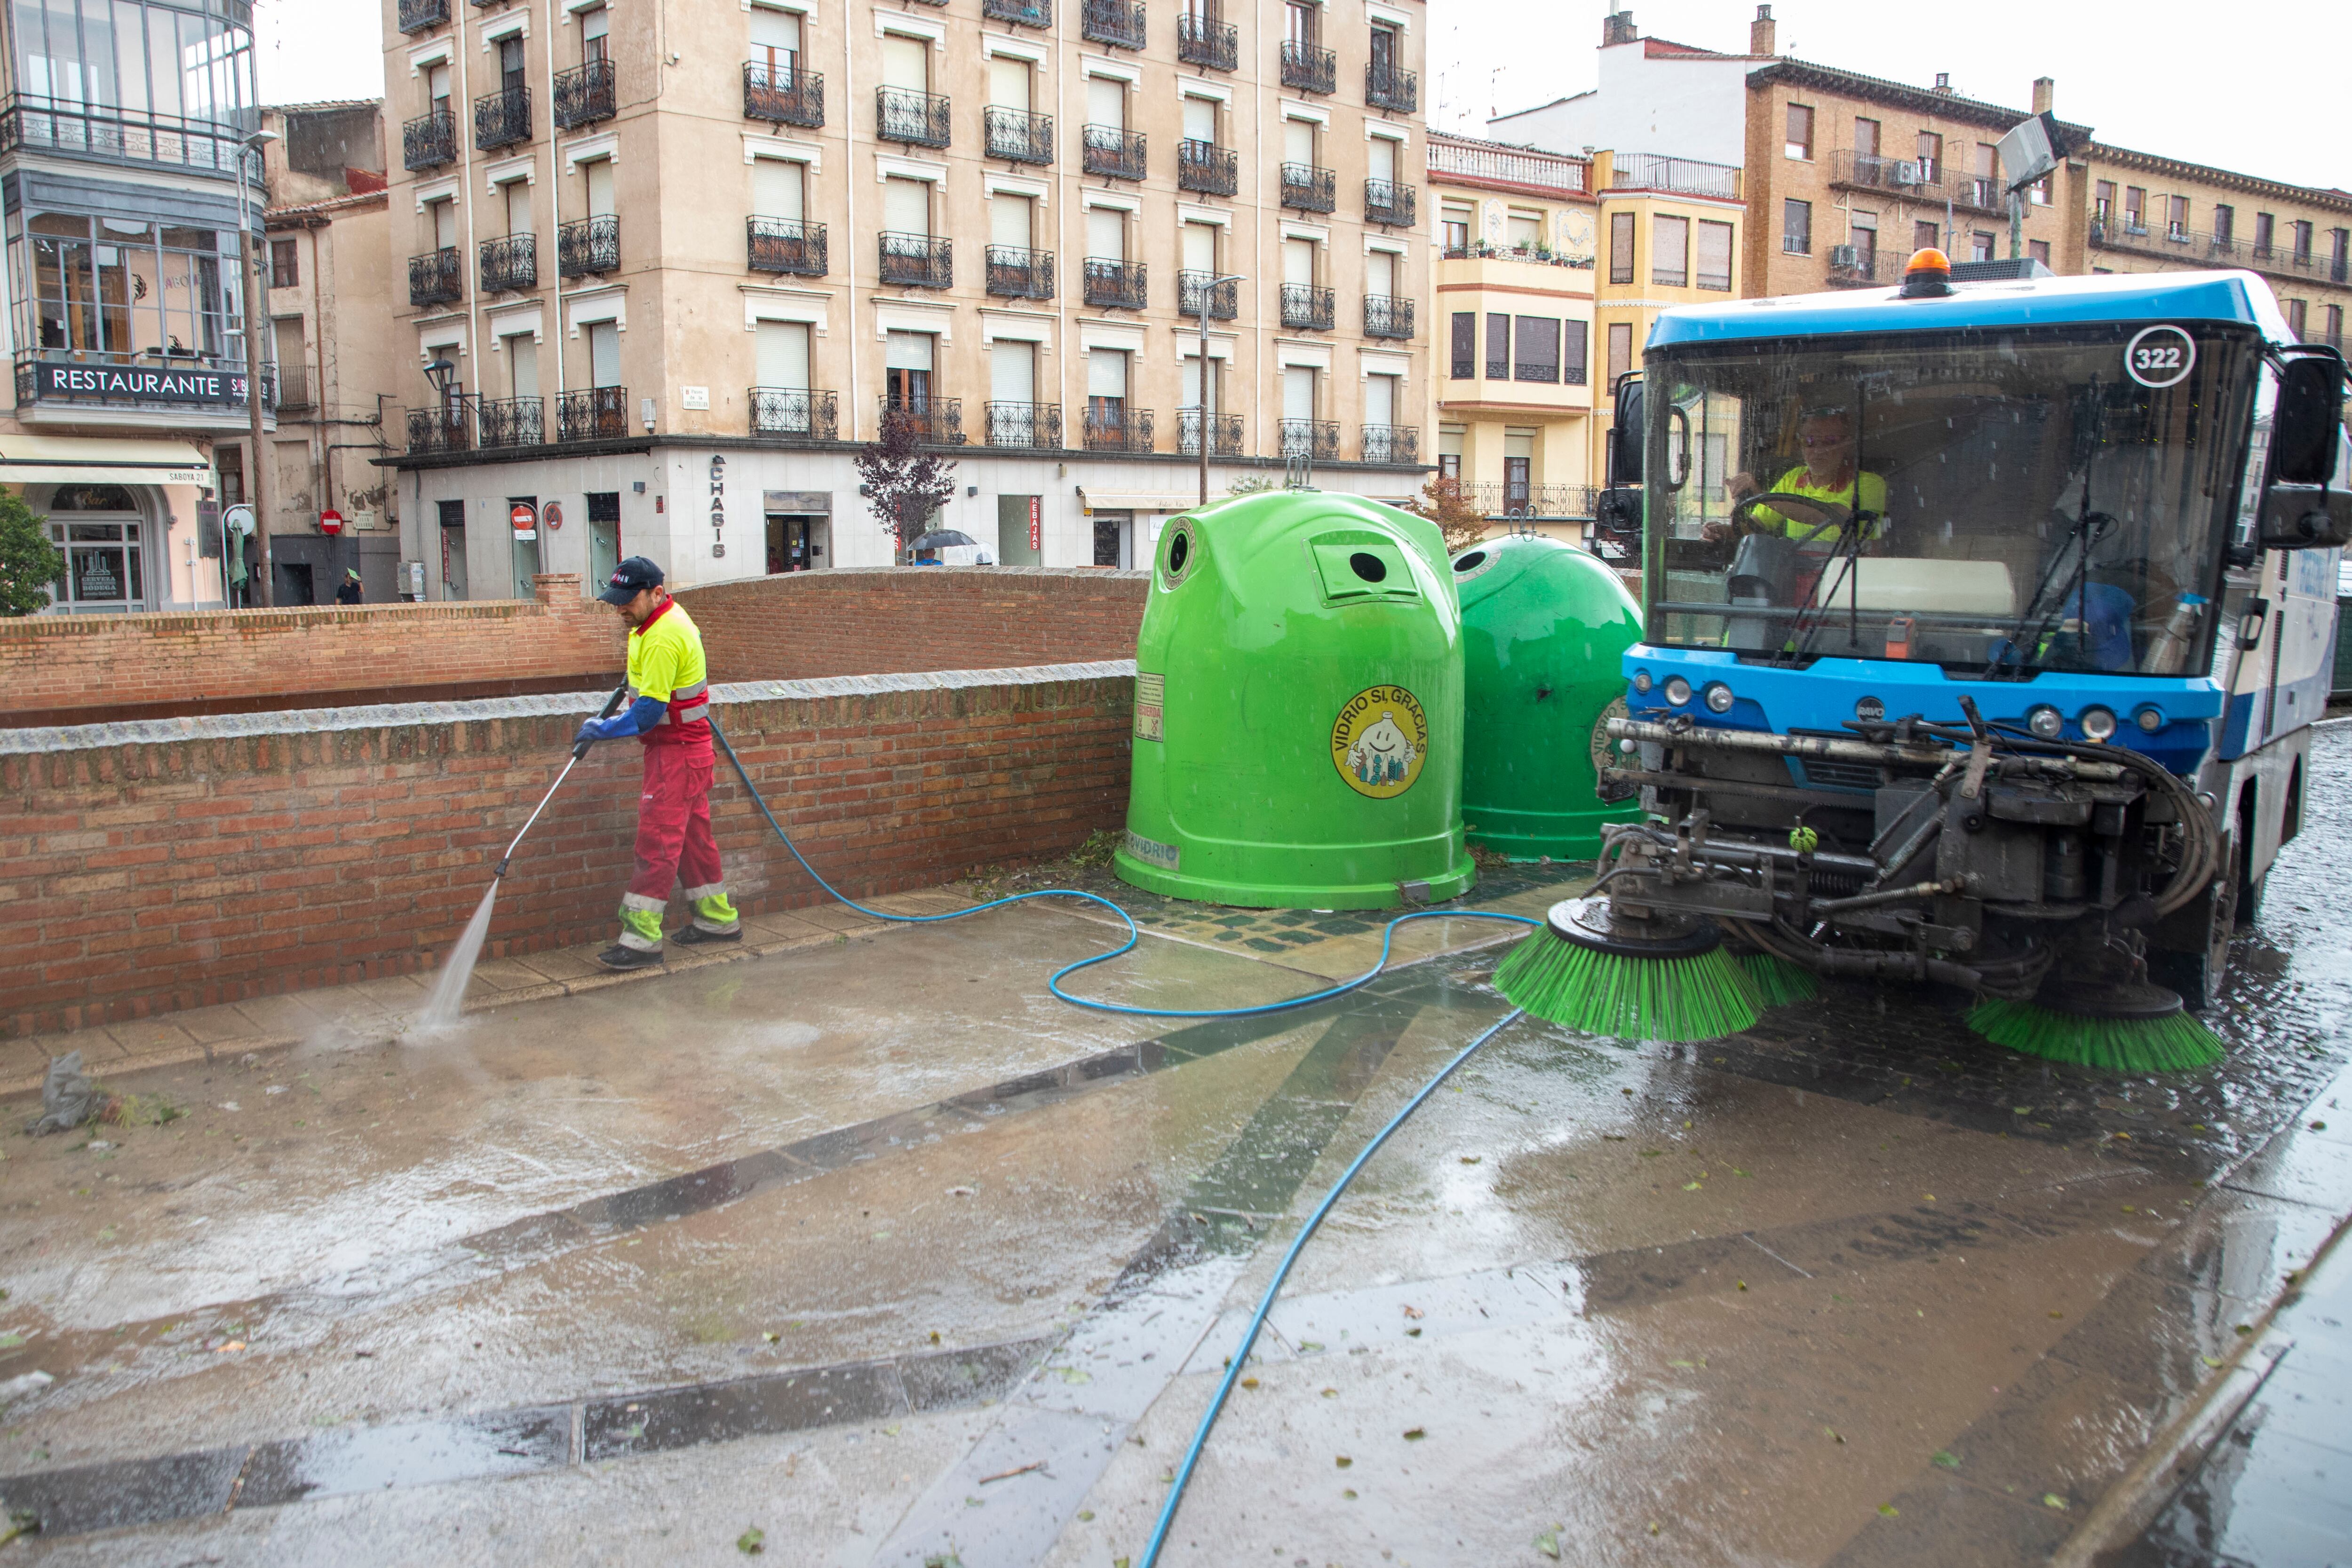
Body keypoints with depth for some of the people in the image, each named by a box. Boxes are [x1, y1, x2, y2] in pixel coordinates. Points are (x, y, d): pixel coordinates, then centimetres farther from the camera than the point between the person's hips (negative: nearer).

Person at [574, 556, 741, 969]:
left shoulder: (663, 638, -23)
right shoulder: (670, 618, 9)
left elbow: (650, 711, -24)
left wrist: (602, 730, -16)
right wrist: (638, 674, 27)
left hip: (677, 750, -11)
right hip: (680, 745, 11)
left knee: (658, 839, -11)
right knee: (692, 834, 16)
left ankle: (641, 939, -10)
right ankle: (718, 919, 25)